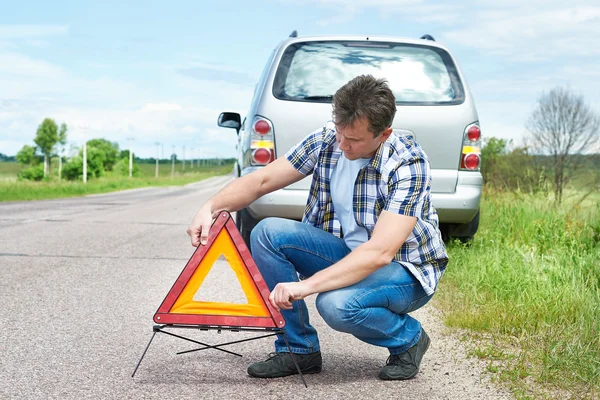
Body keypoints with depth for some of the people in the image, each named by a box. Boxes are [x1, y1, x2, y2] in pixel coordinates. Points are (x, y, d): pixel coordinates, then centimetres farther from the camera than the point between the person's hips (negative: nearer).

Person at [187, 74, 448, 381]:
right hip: (347, 255, 6)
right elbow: (261, 180, -4)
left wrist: (306, 285, -40)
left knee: (337, 304, -36)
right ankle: (299, 350, -4)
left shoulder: (409, 165, -26)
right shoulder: (326, 141, -9)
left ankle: (409, 338, -2)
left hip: (405, 269, -6)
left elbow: (380, 252, -34)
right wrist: (211, 207, -24)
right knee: (267, 233, -16)